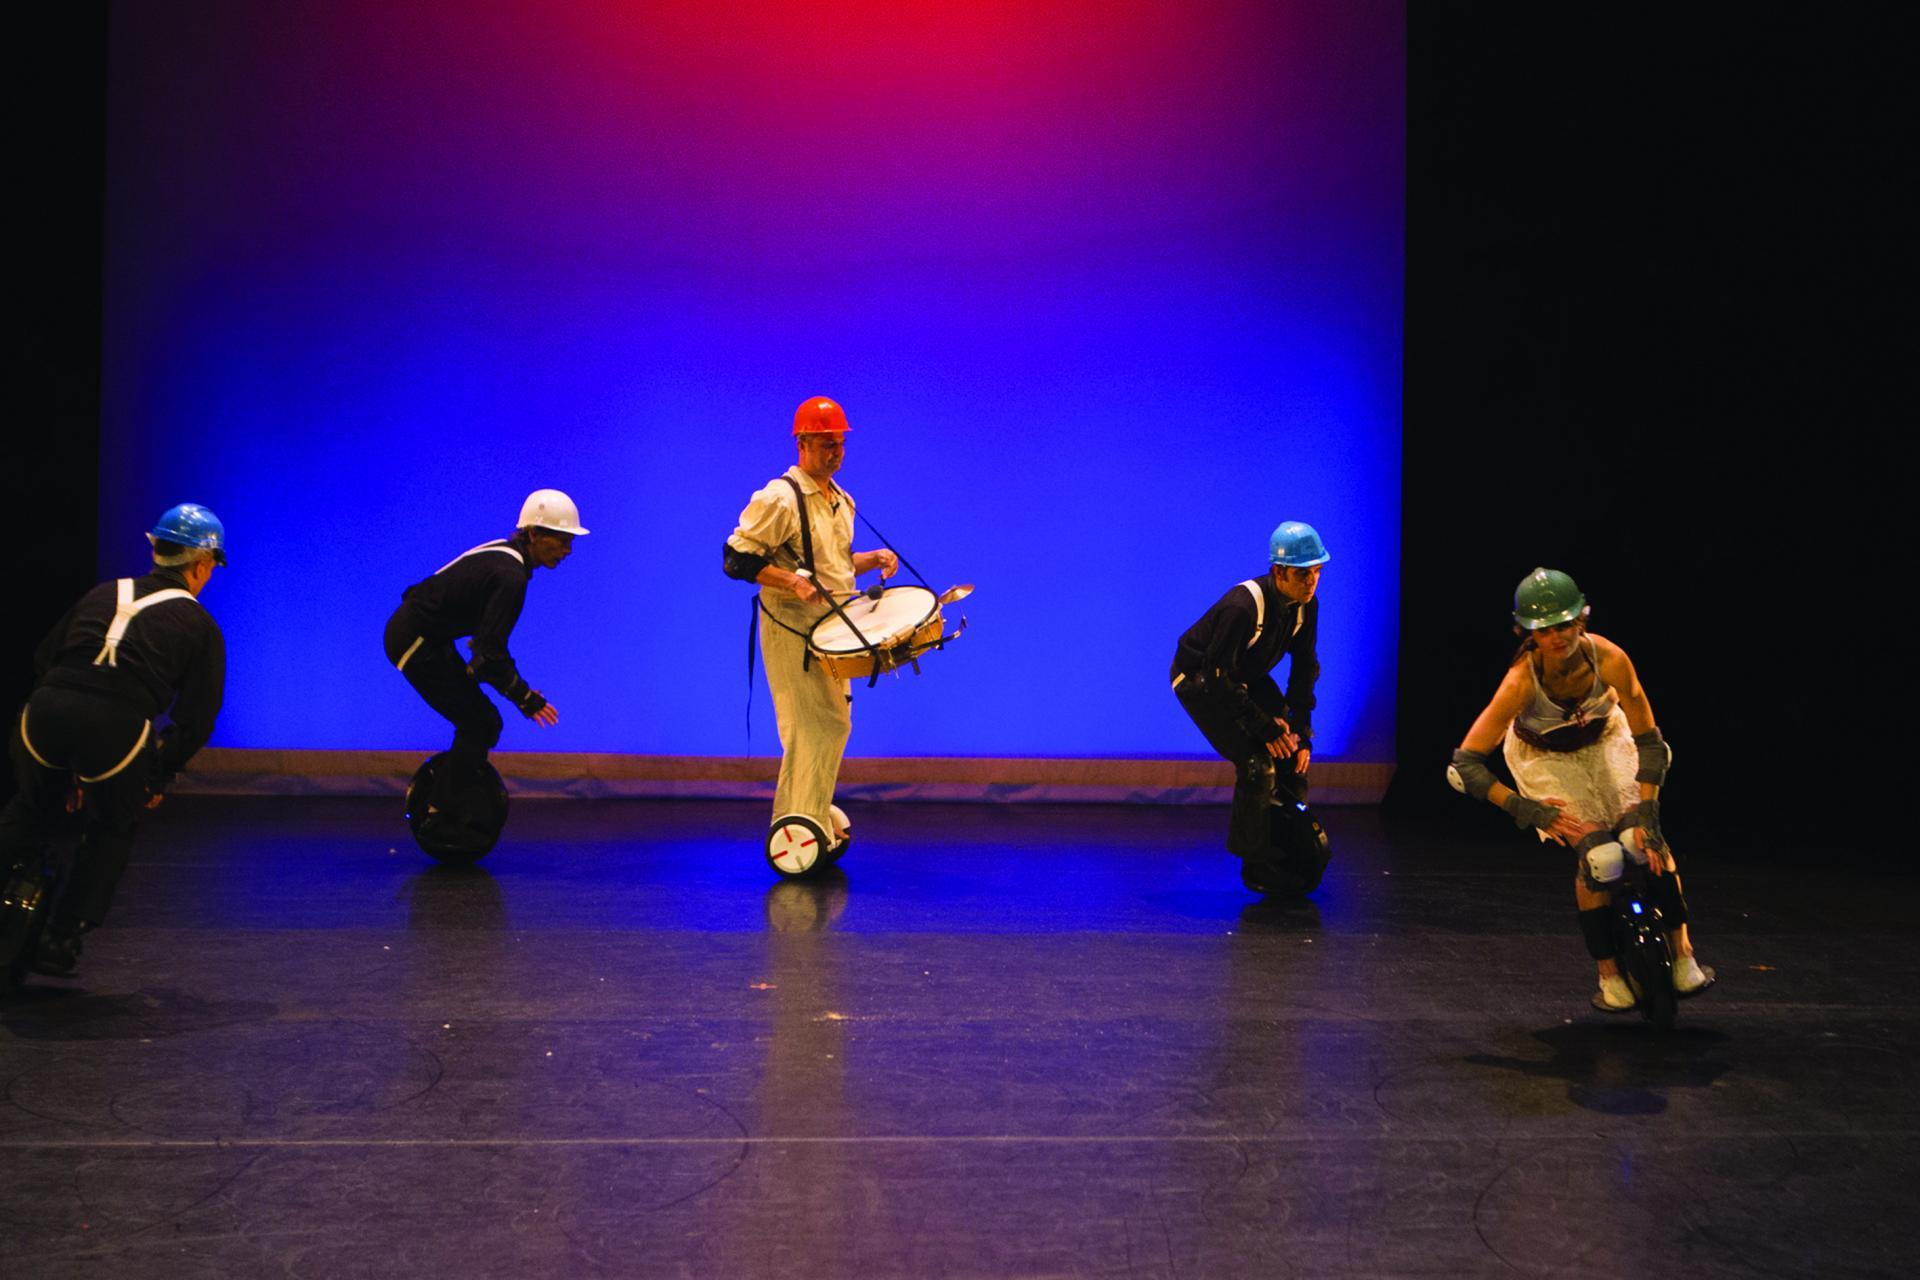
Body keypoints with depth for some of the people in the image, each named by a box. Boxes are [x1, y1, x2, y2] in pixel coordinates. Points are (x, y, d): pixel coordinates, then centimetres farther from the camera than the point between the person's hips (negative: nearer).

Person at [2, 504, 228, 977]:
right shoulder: (201, 627, 12)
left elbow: (42, 659, 24)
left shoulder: (101, 595, 23)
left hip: (45, 713, 3)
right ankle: (61, 942, 20)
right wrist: (160, 778, 17)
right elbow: (197, 716, 7)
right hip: (118, 732, -3)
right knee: (111, 833, 23)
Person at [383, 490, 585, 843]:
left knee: (481, 722, 14)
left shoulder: (506, 553, 7)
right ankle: (437, 814, 3)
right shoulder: (511, 576, -24)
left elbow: (487, 638, 17)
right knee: (481, 726, -6)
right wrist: (525, 697, -19)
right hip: (415, 644, -10)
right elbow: (490, 651, -25)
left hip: (426, 637, 10)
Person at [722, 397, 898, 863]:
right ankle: (801, 824, -1)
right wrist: (791, 581, -27)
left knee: (833, 724, 14)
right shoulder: (779, 498, -14)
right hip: (791, 631, -9)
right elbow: (736, 558, -17)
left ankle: (813, 813, 28)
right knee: (814, 727, -10)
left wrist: (873, 559, 6)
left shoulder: (841, 501, 14)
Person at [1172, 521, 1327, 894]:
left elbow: (1304, 669, 0)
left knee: (1290, 755, -3)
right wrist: (1263, 725, -26)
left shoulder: (1306, 605, -11)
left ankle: (1296, 852, 11)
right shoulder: (1243, 607, -35)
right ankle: (1258, 865, -5)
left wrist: (1301, 732, -5)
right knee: (1257, 763, -19)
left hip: (1246, 677, 8)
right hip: (1200, 679, -8)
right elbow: (1215, 675, -31)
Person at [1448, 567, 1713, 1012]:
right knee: (1597, 856, -17)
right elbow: (1464, 765, -35)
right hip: (1543, 756, -2)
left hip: (1604, 741, 2)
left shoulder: (1609, 659, -33)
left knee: (1648, 842, -15)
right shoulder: (1521, 681, -36)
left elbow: (1649, 742, -21)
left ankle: (1682, 952, 3)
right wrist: (1527, 810, -34)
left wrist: (1645, 813, -25)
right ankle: (1609, 975, 1)